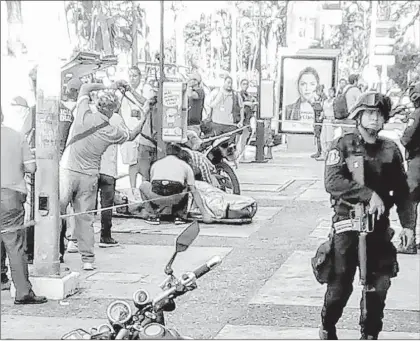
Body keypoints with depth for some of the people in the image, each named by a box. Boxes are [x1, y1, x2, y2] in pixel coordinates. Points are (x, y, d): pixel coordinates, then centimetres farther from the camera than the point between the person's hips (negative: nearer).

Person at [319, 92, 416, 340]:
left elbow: (402, 191, 9)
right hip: (348, 223, -3)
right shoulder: (343, 146, -2)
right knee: (341, 283, -1)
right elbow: (333, 182, -16)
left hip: (379, 224, 3)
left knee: (379, 284, 3)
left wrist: (408, 224, 0)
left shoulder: (390, 150, 7)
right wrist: (368, 194, -23)